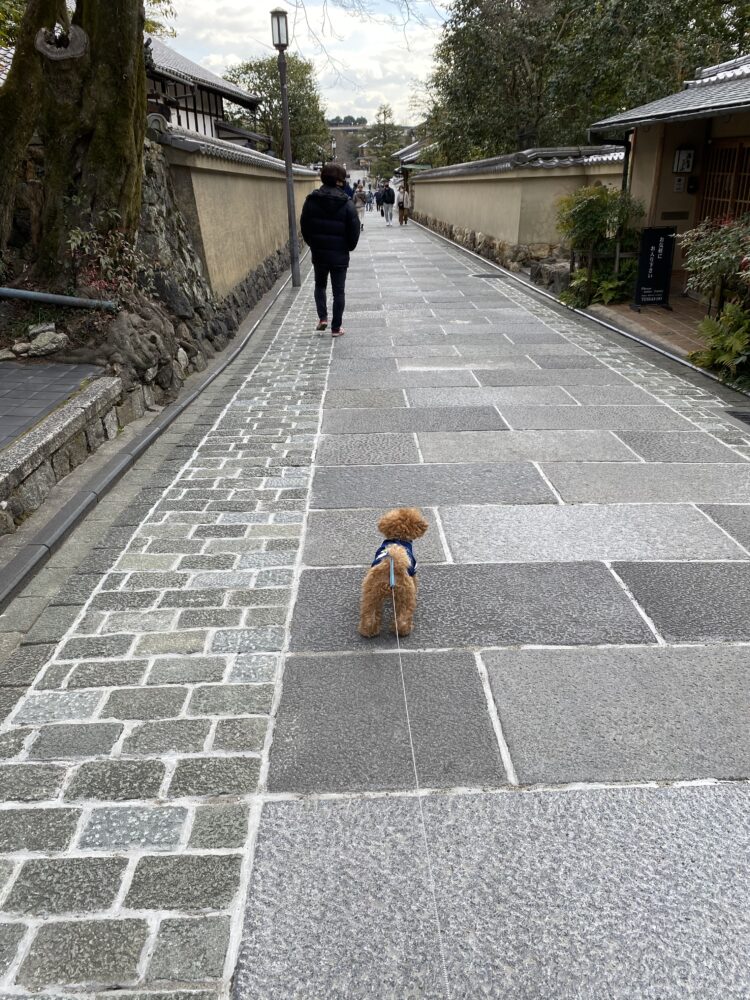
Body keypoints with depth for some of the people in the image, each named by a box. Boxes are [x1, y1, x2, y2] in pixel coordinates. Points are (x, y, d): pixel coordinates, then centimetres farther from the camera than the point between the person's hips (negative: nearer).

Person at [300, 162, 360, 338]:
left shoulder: (311, 200, -4)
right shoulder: (347, 203, -11)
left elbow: (304, 227, 0)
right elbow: (354, 230, -8)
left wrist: (313, 244, 14)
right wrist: (349, 247, 9)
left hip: (318, 253, 2)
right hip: (340, 255, -2)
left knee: (320, 285, 23)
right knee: (338, 291, 7)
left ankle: (322, 317, 9)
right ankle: (336, 328, 10)